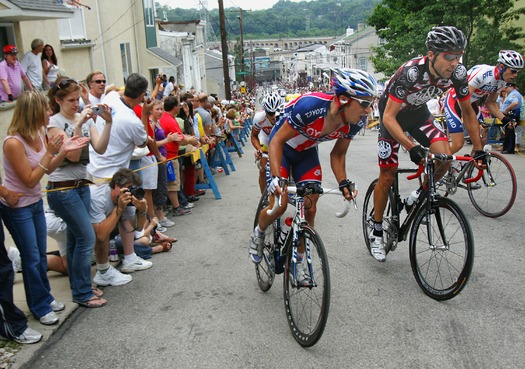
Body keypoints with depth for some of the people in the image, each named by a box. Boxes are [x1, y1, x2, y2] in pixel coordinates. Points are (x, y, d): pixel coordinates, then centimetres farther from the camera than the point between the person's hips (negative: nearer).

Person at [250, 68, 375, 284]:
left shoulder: (354, 123, -22)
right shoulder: (310, 106, -40)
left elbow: (337, 154, -5)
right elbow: (277, 141, -31)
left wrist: (343, 182, -21)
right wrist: (277, 178, -42)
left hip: (307, 153, 5)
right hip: (282, 148, -4)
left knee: (309, 210, -4)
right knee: (279, 205, -15)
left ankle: (298, 261, 15)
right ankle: (258, 234, 18)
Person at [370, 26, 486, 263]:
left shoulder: (458, 73, -21)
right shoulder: (411, 72, -36)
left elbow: (467, 112, -5)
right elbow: (389, 117, -36)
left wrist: (478, 149, -6)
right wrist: (411, 147, -46)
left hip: (418, 112, 4)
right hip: (392, 113, -4)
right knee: (387, 176, -3)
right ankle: (376, 232, 13)